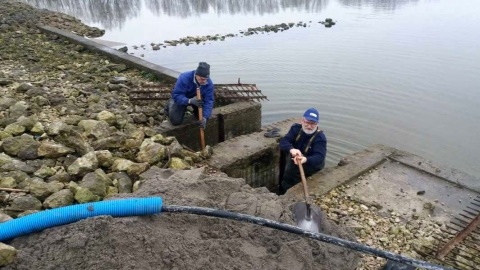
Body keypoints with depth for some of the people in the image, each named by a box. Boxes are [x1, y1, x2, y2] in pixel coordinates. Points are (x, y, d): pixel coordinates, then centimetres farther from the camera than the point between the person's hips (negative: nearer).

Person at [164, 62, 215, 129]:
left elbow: (209, 101, -29)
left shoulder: (209, 83, -26)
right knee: (176, 121, -16)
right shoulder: (184, 78, -36)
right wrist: (190, 101, -55)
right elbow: (176, 95, -37)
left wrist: (205, 117, -42)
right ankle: (171, 105, 16)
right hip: (182, 99, -3)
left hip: (197, 99, 3)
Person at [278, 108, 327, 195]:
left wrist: (305, 160, -51)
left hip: (311, 165, -4)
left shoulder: (320, 137, -18)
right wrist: (291, 149, -41)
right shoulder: (296, 128, -6)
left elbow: (319, 157, -31)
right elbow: (283, 141, -18)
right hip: (293, 160, 5)